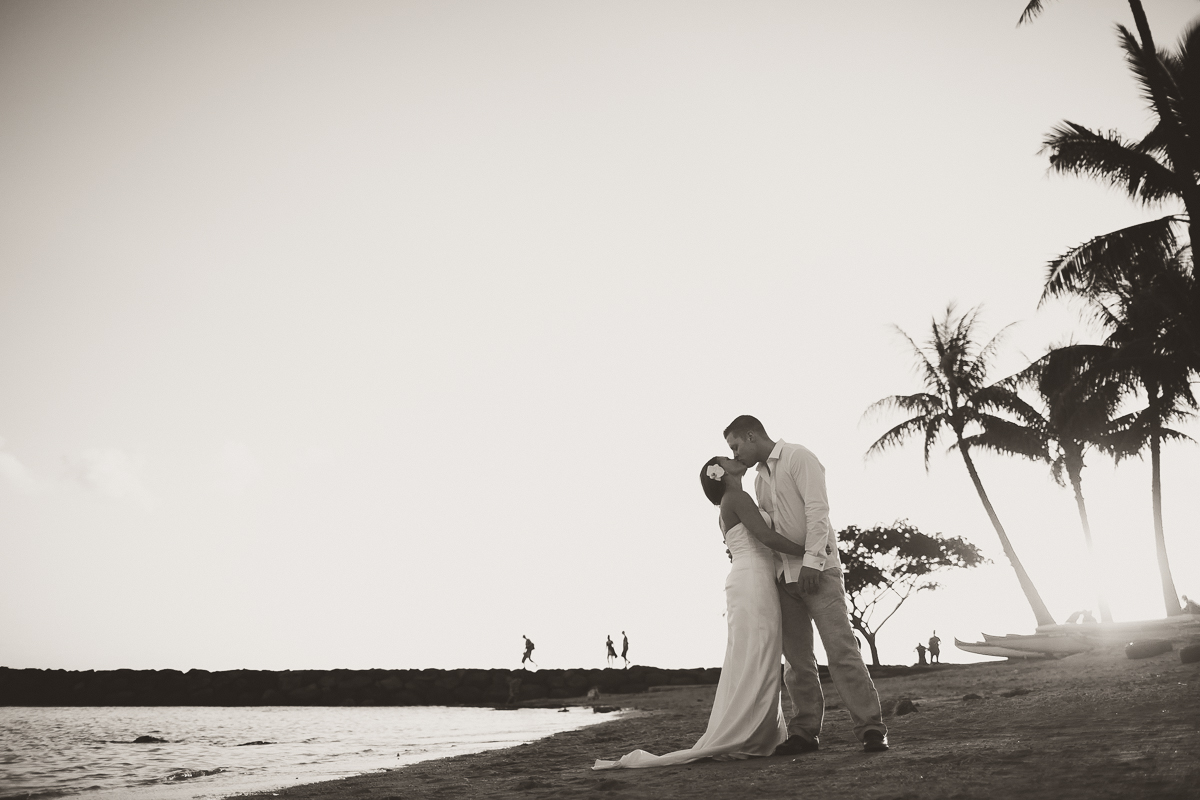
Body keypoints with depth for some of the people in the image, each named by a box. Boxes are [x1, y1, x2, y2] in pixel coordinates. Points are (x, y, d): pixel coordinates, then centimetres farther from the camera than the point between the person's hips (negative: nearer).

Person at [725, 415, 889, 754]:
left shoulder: (798, 457, -4)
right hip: (783, 574, 7)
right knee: (796, 658, 5)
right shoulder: (760, 479, 19)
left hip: (817, 569, -7)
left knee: (841, 649, -12)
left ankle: (871, 729, -10)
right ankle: (804, 732, 10)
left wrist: (812, 560, -21)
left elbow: (817, 508, -13)